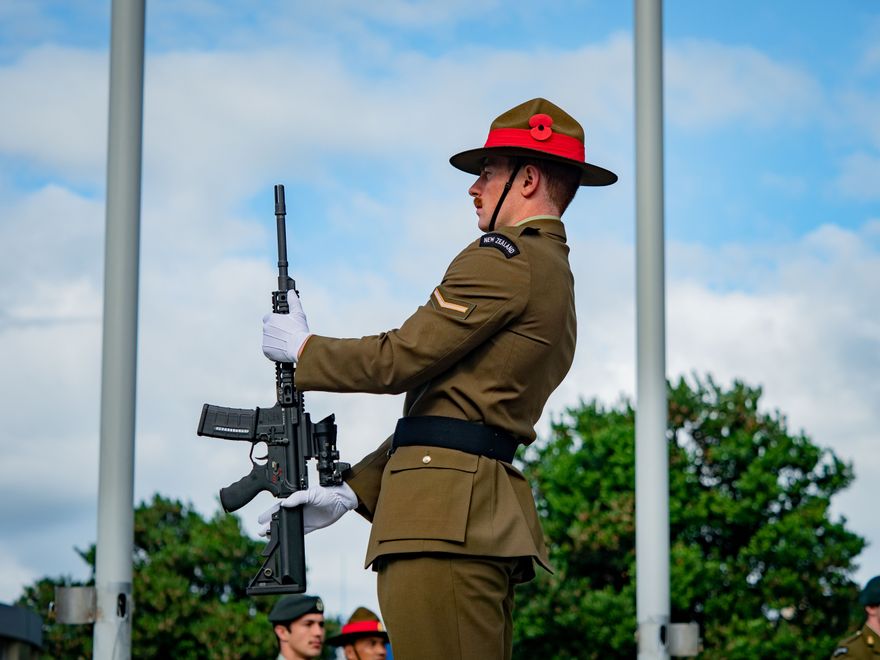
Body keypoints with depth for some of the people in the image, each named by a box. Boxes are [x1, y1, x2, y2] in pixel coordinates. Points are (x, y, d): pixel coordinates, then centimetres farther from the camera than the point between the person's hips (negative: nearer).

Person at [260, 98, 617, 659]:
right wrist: (352, 491, 19)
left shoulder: (505, 257, -6)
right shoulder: (556, 276, 25)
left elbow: (401, 360, -10)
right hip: (489, 519, 10)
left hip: (446, 518, -10)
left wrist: (302, 348, 7)